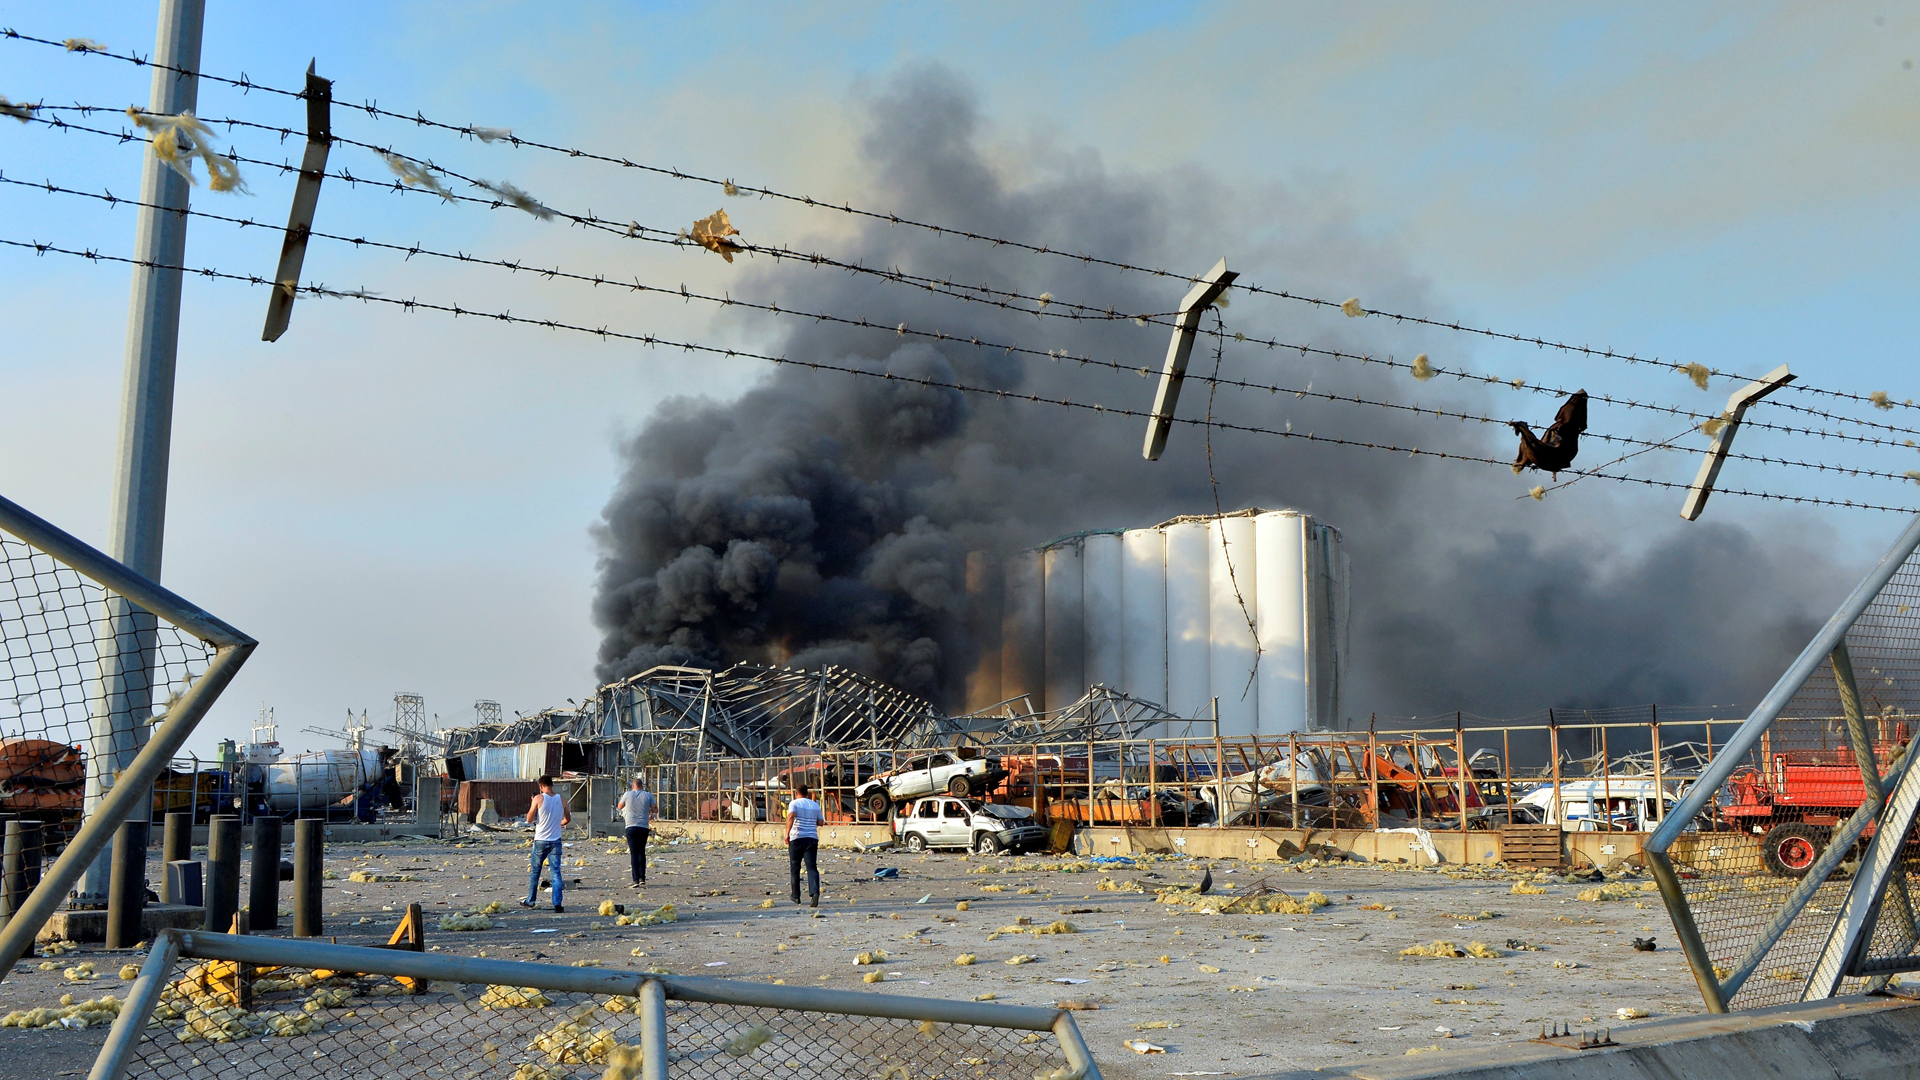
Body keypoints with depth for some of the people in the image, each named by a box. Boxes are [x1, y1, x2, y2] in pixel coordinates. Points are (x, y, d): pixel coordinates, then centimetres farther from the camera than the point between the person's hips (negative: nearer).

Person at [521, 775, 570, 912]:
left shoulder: (539, 799, -10)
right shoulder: (562, 800, 1)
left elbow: (529, 819, -5)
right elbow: (568, 819, 13)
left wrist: (531, 806, 10)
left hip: (540, 840, -2)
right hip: (555, 841, 2)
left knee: (535, 871, 15)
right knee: (556, 872, 1)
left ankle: (530, 901, 26)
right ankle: (557, 904, -7)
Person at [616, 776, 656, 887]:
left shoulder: (628, 794, 0)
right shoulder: (648, 795, 1)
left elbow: (619, 807, 16)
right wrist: (651, 815, 29)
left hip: (631, 827, -2)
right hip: (644, 827, 2)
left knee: (634, 853, -4)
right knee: (642, 852, 17)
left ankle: (636, 880, -13)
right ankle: (642, 878, 17)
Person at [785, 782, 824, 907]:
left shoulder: (794, 803, 0)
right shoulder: (815, 805, 14)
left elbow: (791, 817, -18)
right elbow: (820, 822, 18)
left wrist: (787, 834, -20)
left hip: (797, 838, -3)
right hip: (812, 839, 3)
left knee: (795, 868, 12)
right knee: (812, 867, -5)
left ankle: (796, 896, 21)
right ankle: (814, 892, -28)